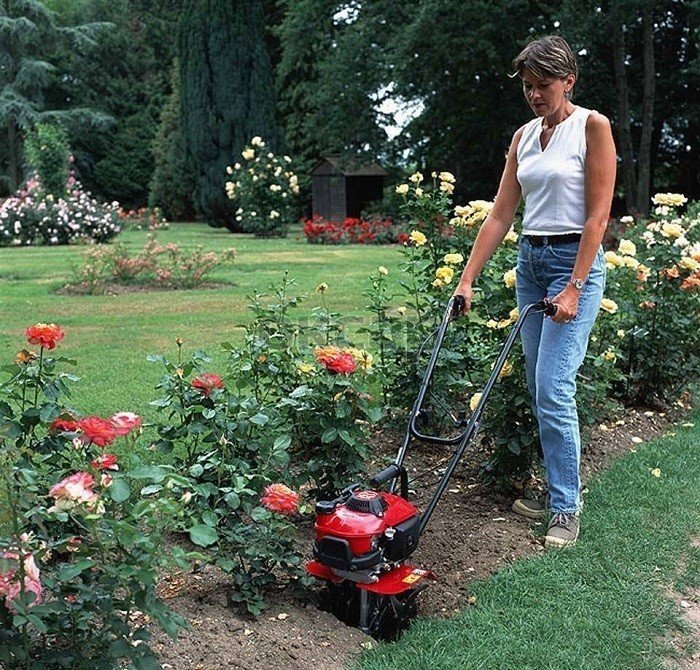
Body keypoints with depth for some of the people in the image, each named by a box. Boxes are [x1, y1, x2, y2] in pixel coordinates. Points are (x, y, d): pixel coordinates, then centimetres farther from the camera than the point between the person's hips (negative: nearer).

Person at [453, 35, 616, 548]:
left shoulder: (592, 126, -7)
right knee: (540, 388, 9)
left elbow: (597, 215, -12)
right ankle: (556, 489, 23)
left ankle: (566, 508, 2)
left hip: (575, 261, -7)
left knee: (553, 389, -11)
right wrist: (468, 279, 3)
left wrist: (574, 288, -18)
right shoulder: (524, 136, 11)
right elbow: (501, 216, 9)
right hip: (530, 261, 7)